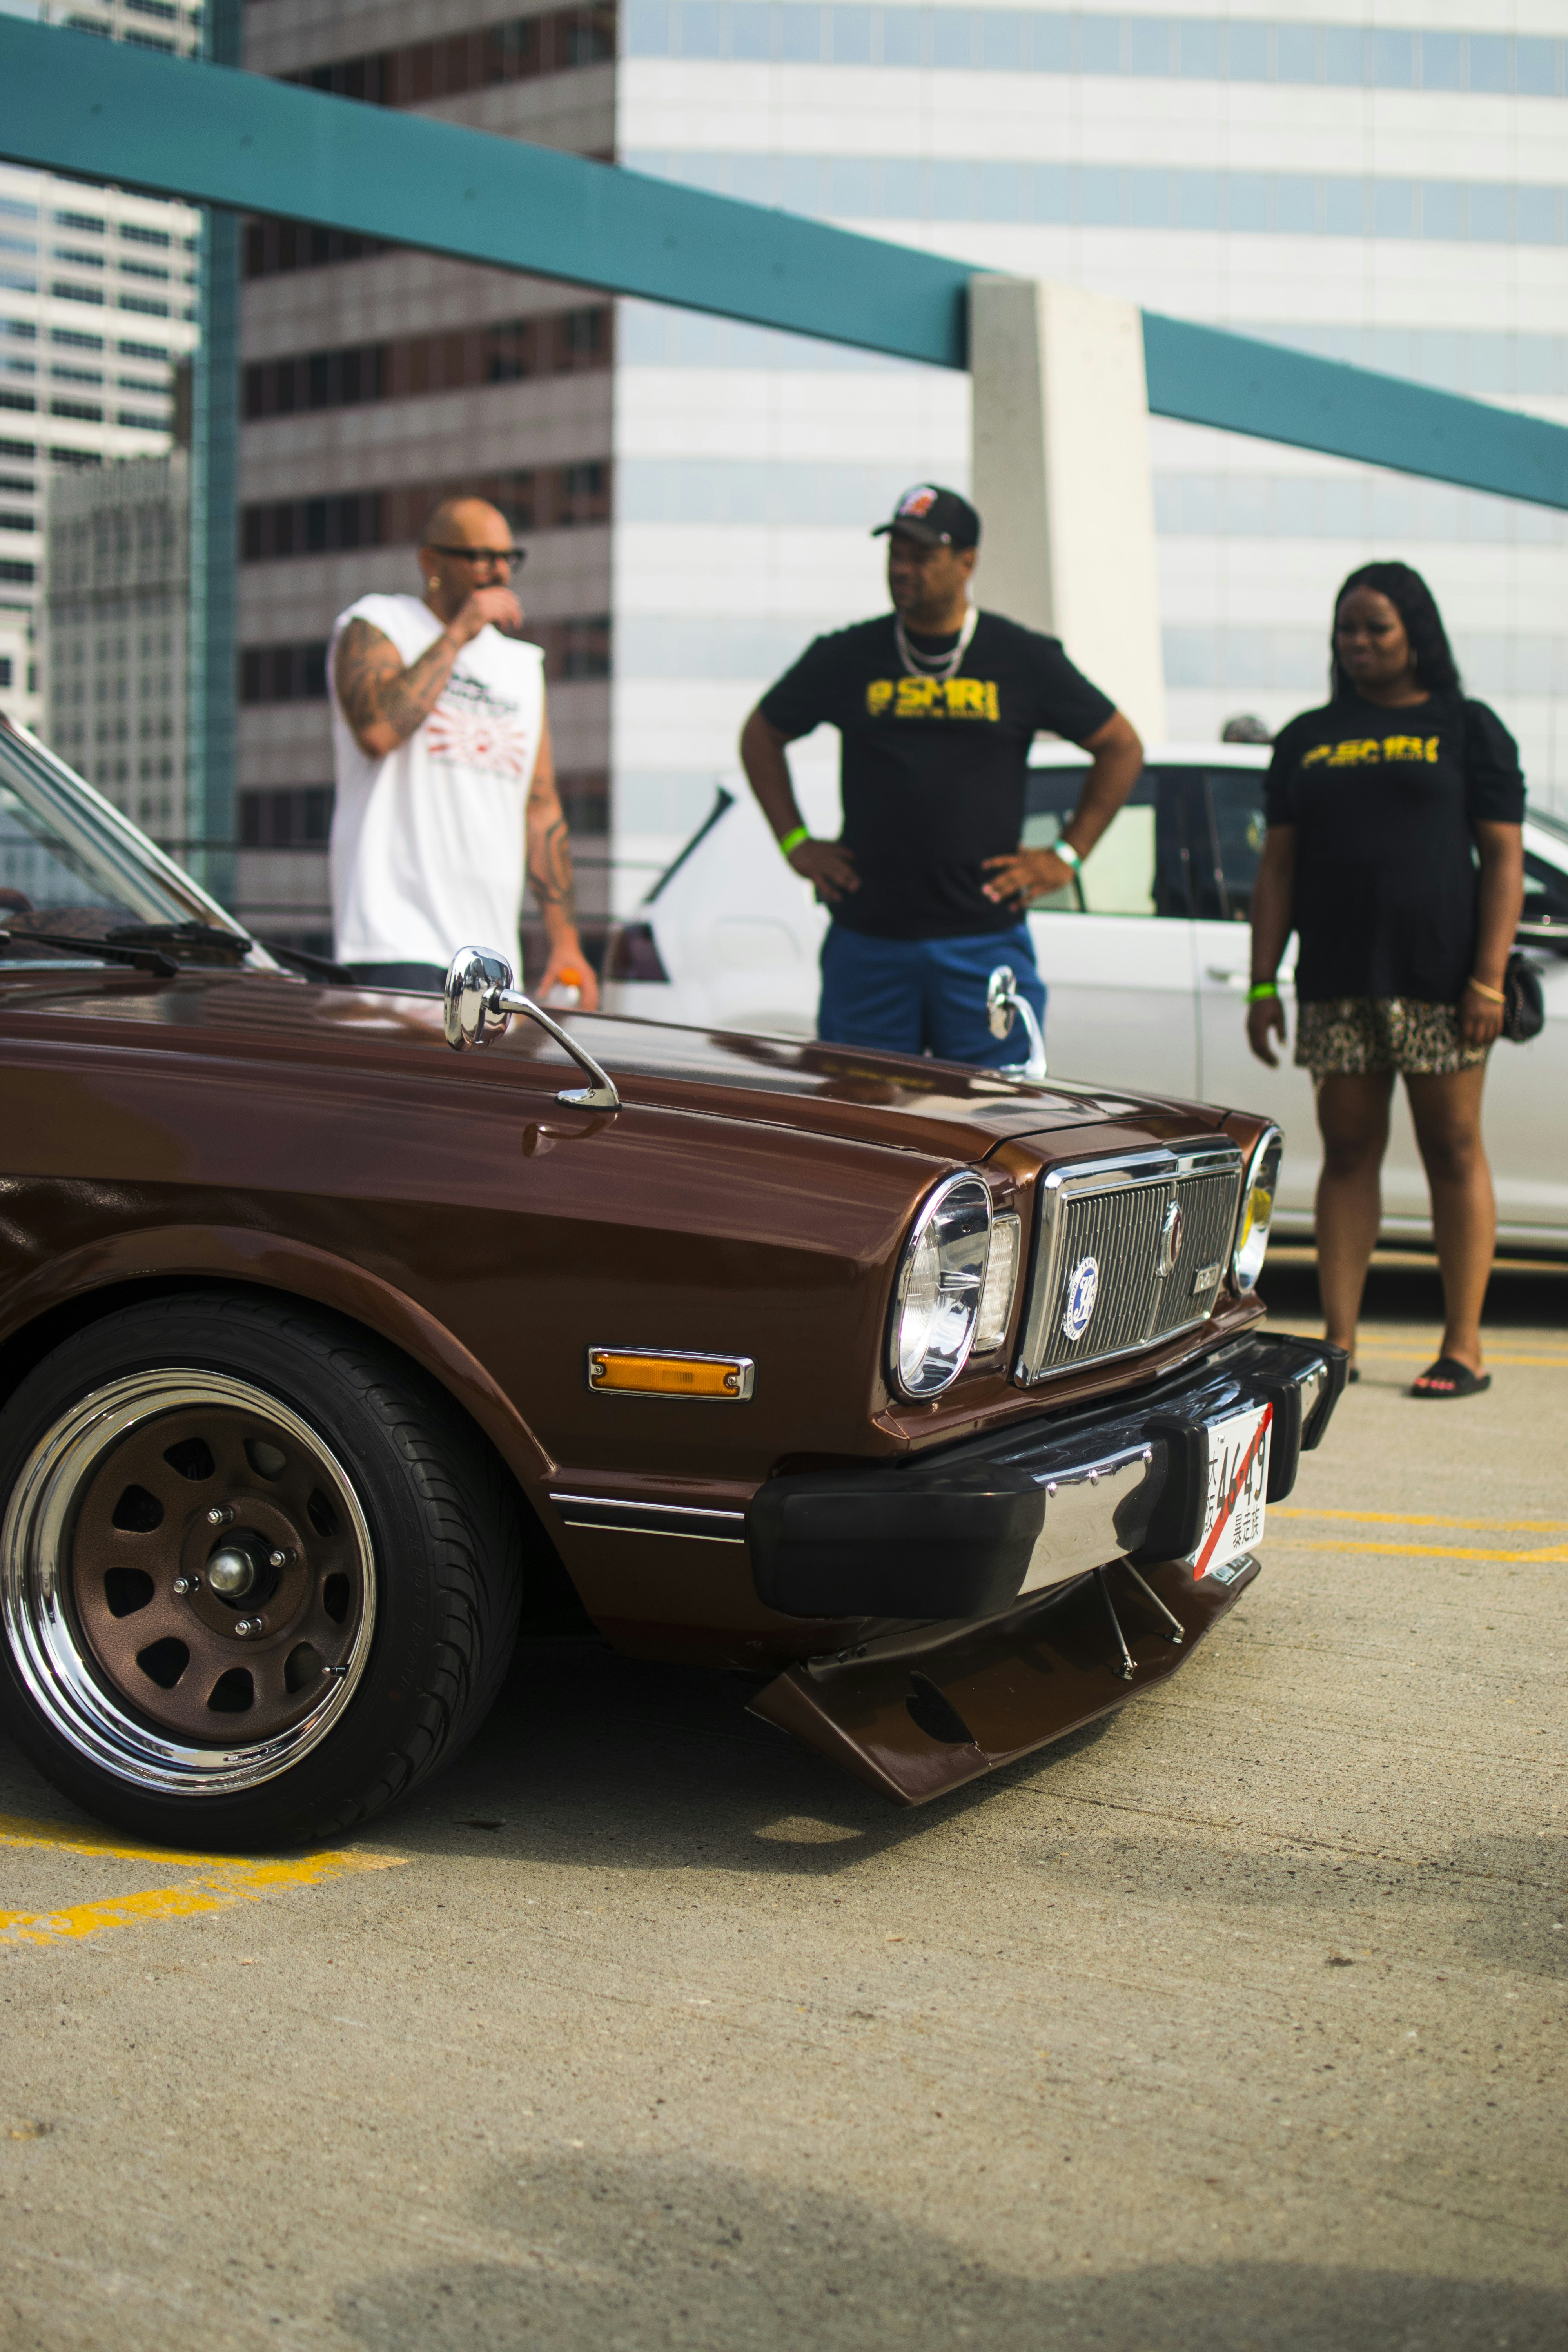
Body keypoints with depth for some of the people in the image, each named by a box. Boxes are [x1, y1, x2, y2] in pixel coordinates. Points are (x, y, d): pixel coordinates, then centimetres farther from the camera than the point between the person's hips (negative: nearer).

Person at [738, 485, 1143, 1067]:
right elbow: (761, 736, 20)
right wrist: (795, 842, 10)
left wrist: (1067, 855, 6)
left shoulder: (1024, 660, 4)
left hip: (984, 938, -1)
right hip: (866, 939, 1)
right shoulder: (846, 657, 7)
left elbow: (1121, 748, 13)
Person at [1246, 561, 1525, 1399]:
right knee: (1347, 1153, 4)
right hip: (1336, 984, 3)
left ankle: (1463, 1347, 4)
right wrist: (1262, 985, 4)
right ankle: (1339, 1341, 6)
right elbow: (1277, 865, 12)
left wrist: (1489, 977, -11)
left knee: (1454, 1149, 0)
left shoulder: (1468, 729, 5)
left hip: (1439, 977, -3)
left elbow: (1503, 858, -1)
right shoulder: (1308, 739, 15)